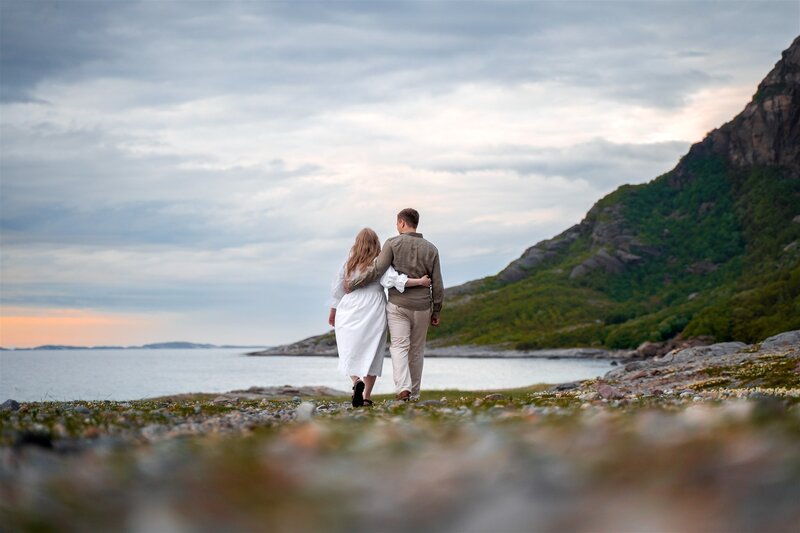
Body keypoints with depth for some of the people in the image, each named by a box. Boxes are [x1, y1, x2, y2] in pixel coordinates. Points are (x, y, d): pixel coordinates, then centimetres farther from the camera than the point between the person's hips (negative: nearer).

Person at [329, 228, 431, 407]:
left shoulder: (348, 264, 4)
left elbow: (337, 290, 12)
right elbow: (393, 279, -23)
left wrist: (333, 313, 25)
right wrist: (419, 281, -20)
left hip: (349, 313, 1)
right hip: (373, 313, -1)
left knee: (350, 353, 8)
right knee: (371, 353, 8)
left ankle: (357, 382, -20)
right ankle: (366, 396, 6)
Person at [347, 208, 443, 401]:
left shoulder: (393, 243, -5)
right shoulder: (430, 249, 4)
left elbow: (376, 271, -12)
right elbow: (437, 285, 3)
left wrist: (352, 284, -1)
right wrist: (436, 311, 12)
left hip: (398, 305, -2)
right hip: (422, 306, 3)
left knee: (399, 346, -4)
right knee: (417, 349, 11)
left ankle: (403, 387, -25)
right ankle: (414, 394, 16)